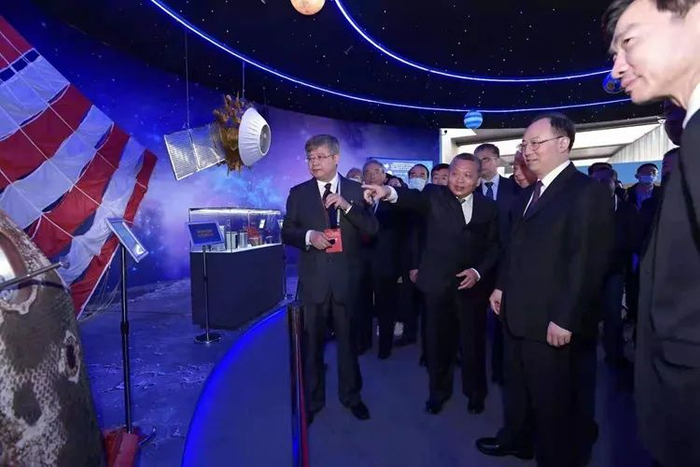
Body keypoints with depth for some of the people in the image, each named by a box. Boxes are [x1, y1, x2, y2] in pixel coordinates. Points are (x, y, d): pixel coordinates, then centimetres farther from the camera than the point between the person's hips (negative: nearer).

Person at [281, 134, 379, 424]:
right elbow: (287, 232, 2)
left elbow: (372, 229, -5)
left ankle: (351, 396, 34)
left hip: (346, 278, 0)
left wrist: (347, 206, -19)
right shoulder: (298, 193, 3)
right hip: (313, 278, 1)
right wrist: (309, 236, -18)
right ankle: (312, 400, 31)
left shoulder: (355, 190, 2)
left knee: (348, 338, 13)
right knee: (312, 341, 12)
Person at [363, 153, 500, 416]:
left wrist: (479, 271, -9)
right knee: (438, 341, 11)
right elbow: (415, 198, -25)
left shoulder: (488, 207, 4)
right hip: (439, 283, -1)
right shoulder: (435, 196, -3)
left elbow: (494, 247, 7)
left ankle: (475, 392, 36)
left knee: (473, 342, 12)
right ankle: (439, 391, 33)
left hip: (472, 285, 1)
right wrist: (389, 193, -46)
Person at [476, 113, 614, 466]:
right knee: (517, 386, 24)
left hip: (553, 322, -8)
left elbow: (588, 263, -20)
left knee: (555, 401, 11)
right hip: (518, 314, 8)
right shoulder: (526, 194, 12)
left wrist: (565, 318, -21)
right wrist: (502, 286, 11)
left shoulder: (587, 191, -14)